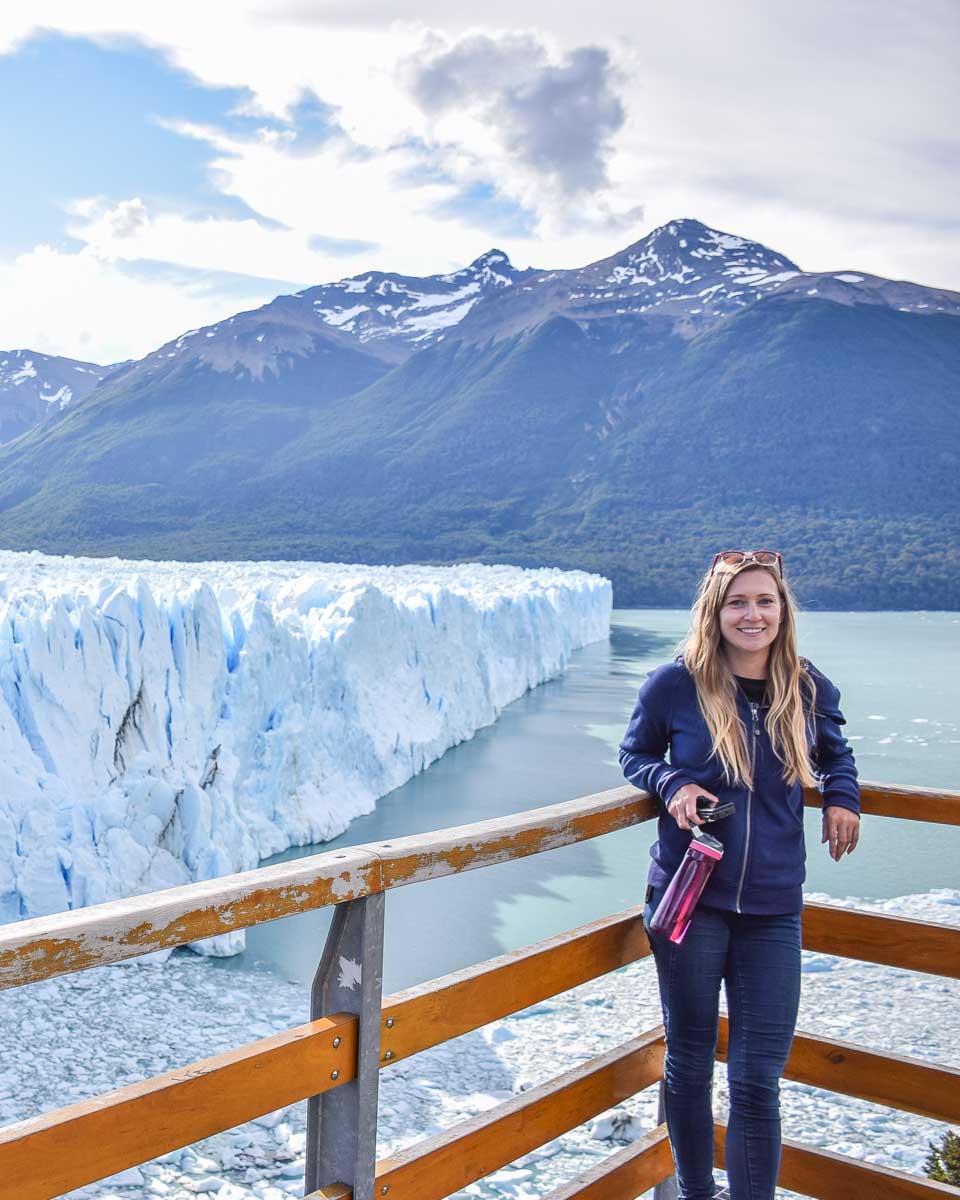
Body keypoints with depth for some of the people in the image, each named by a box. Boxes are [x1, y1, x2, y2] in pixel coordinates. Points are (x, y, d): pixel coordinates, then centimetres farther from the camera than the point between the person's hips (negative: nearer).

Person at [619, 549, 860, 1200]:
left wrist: (843, 795, 0)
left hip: (773, 908, 2)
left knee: (758, 1079, 2)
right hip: (690, 897, -1)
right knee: (690, 1060, 13)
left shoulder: (810, 690, 0)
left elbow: (836, 752, 20)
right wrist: (673, 785, -13)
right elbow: (635, 755, 7)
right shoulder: (676, 684, -8)